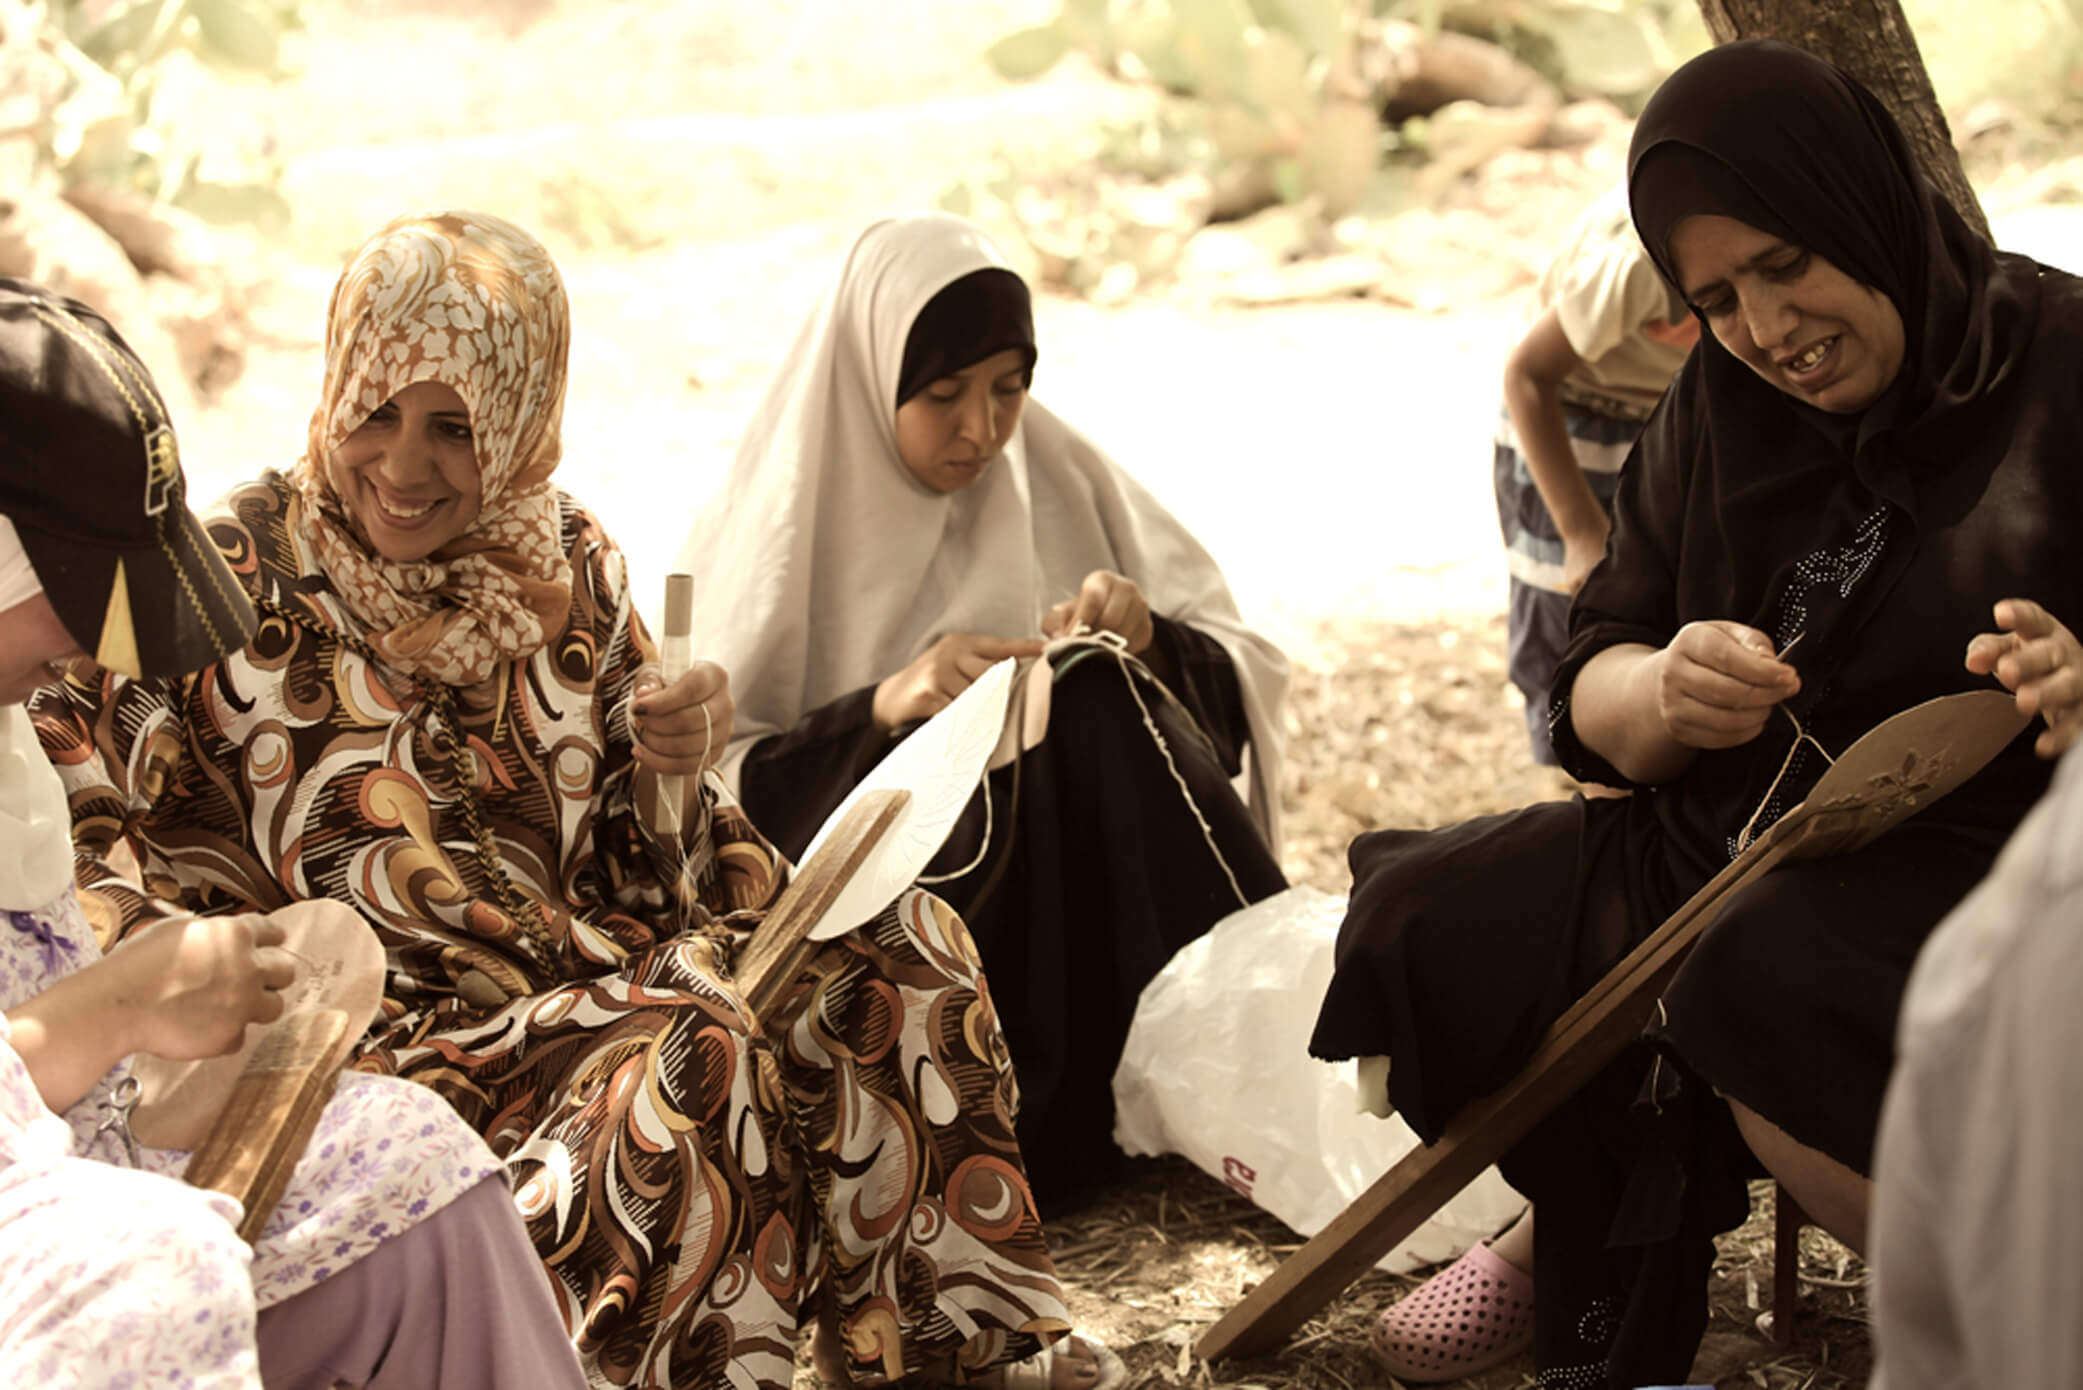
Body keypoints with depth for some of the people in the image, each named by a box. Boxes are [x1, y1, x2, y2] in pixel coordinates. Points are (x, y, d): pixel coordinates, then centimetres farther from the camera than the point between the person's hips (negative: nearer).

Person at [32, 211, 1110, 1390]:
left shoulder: (568, 569, 9)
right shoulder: (234, 583, -5)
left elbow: (630, 867, 12)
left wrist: (674, 764, -10)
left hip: (585, 970, 6)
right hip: (396, 1027, -6)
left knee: (897, 947, -12)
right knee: (696, 1046, -31)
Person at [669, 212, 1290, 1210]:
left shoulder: (1060, 481, 5)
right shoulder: (775, 534, -4)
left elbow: (1241, 682, 4)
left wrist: (1148, 640, -19)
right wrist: (883, 706, -24)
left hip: (1076, 887, 3)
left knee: (1102, 702, -25)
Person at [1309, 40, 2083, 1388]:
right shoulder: (1718, 414, 7)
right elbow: (1591, 697, 5)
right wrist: (1664, 696, -19)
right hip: (1724, 842, 6)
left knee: (1763, 988, -35)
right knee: (1431, 923, -12)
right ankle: (1589, 1231, 16)